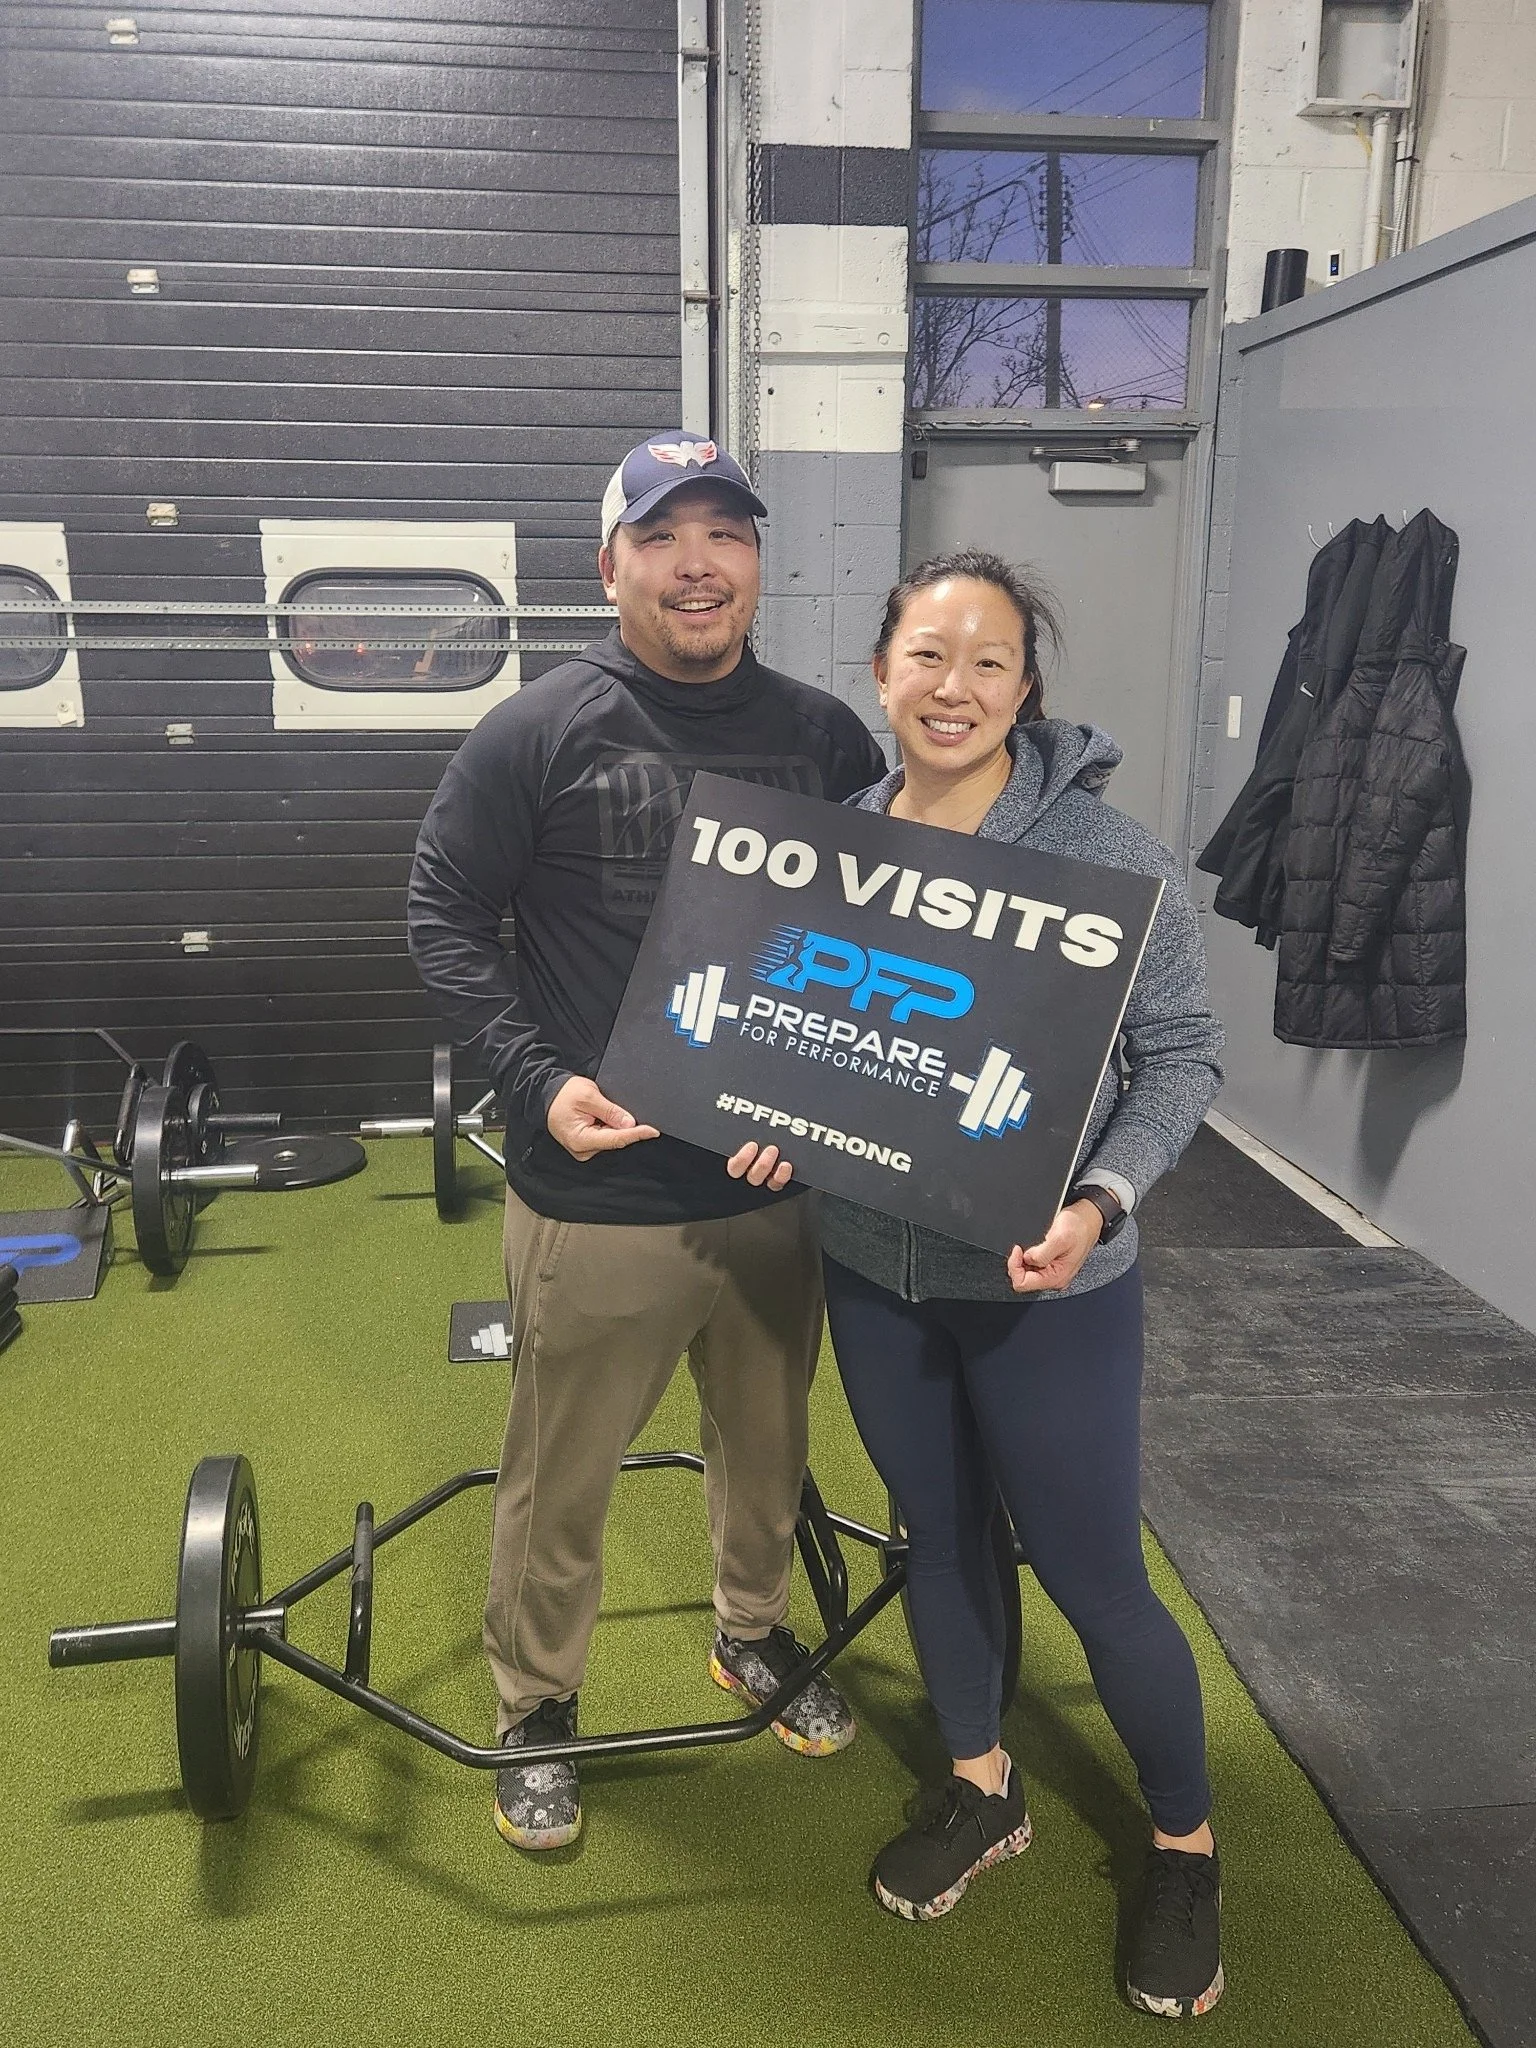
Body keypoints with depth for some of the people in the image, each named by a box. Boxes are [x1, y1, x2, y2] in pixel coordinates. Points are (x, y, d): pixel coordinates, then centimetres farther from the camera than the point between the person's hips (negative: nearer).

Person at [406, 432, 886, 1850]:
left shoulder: (825, 737, 0)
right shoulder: (541, 732, -8)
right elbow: (445, 919, -4)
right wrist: (541, 1077, -16)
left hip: (782, 1187, 4)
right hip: (598, 1192, -3)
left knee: (769, 1443, 23)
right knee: (562, 1470, 13)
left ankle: (753, 1633, 50)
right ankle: (536, 1705, 38)